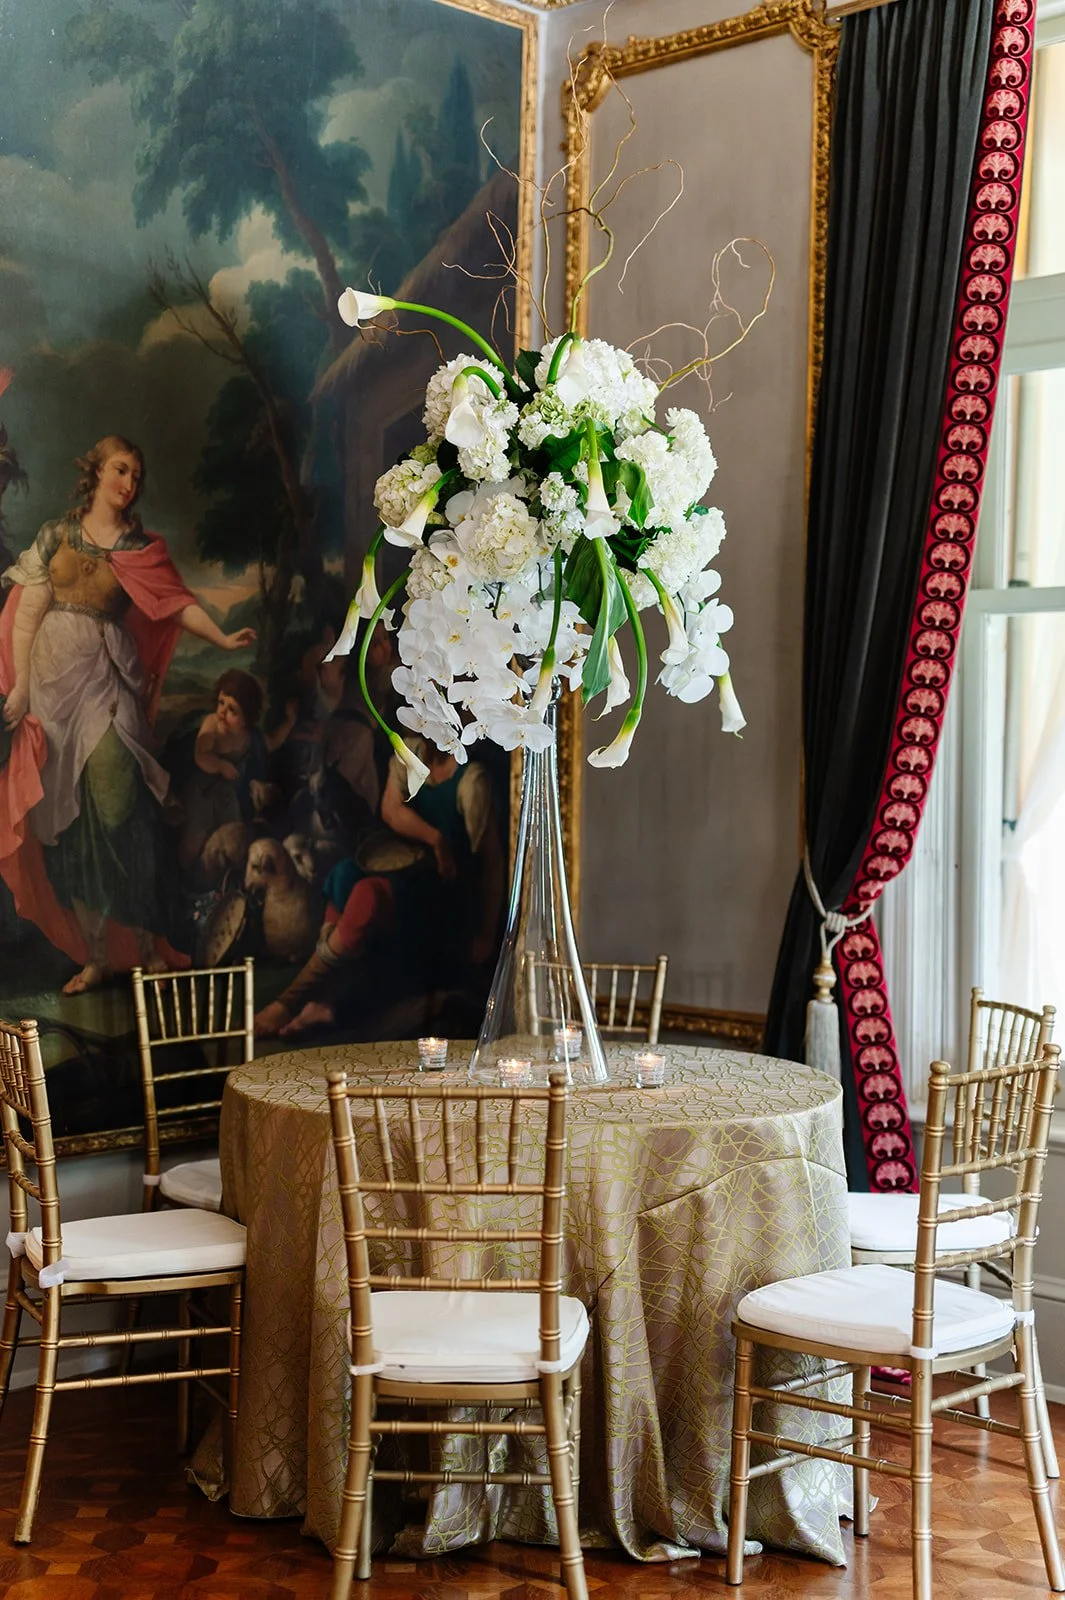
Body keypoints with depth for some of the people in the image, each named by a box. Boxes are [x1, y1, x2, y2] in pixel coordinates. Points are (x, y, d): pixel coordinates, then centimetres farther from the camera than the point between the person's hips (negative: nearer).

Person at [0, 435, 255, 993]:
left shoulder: (140, 547, 8)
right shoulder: (57, 534, 8)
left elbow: (179, 602, -4)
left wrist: (224, 638, -21)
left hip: (108, 676, -1)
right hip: (54, 675, 2)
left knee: (116, 809, -12)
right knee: (68, 817, 2)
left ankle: (148, 946, -8)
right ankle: (95, 953, 7)